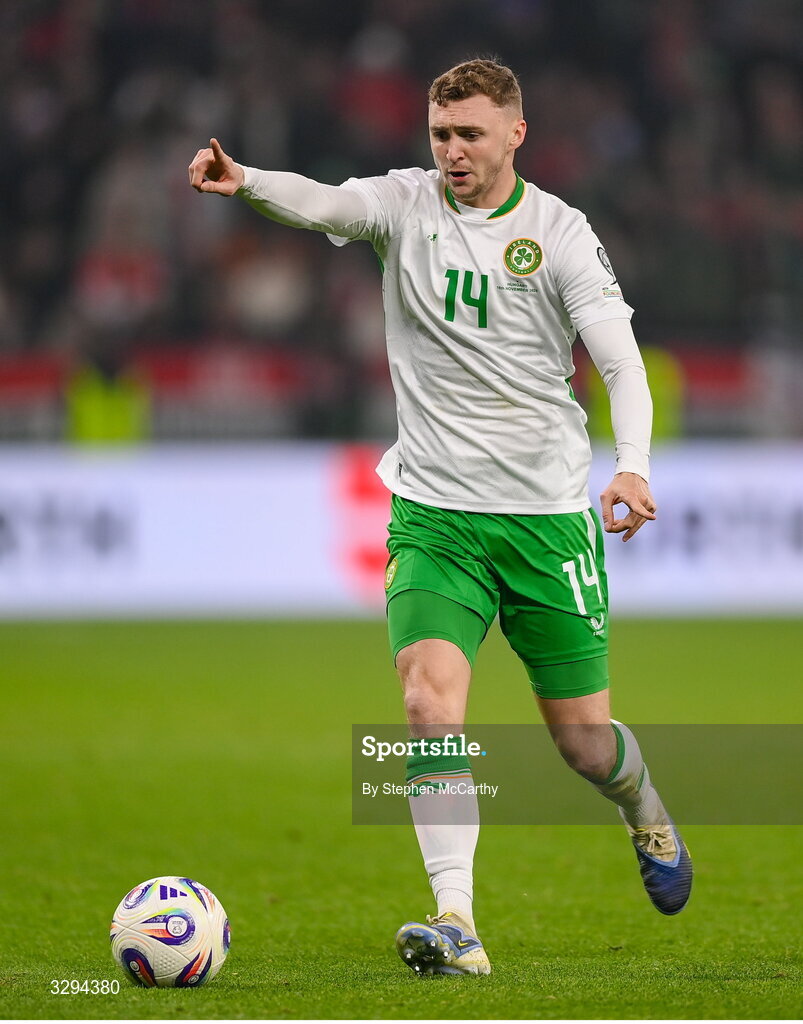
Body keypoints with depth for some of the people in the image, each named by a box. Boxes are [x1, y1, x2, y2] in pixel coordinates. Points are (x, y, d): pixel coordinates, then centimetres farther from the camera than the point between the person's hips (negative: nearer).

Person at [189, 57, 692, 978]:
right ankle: (456, 923, -20)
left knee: (584, 742, 7)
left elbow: (621, 363, -11)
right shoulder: (407, 203, 0)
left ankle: (644, 813, 43)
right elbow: (323, 205, -22)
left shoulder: (558, 231, -4)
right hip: (432, 513, 1)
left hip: (547, 513, -1)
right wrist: (245, 181, -44)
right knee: (430, 701, -20)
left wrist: (632, 465, -30)